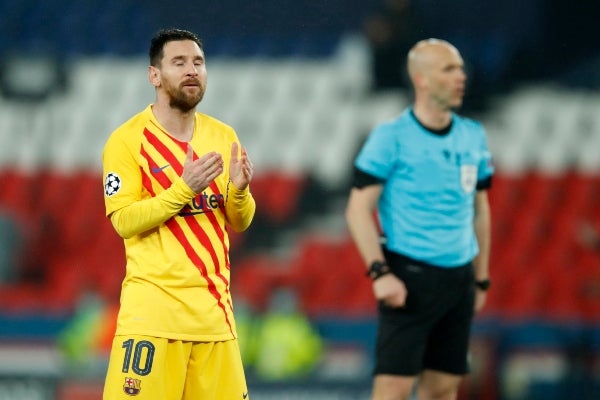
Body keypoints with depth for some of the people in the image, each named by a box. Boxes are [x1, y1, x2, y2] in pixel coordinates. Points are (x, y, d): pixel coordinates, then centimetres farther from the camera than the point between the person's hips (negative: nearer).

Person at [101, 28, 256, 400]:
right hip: (153, 307, -5)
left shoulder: (223, 136, 12)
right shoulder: (128, 140, -4)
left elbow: (239, 223, 15)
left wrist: (239, 189, -7)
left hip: (213, 306, 5)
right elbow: (124, 221, -11)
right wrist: (185, 187, -20)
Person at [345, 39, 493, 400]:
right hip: (409, 276, -5)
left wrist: (481, 279, 15)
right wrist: (379, 272, -17)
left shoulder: (473, 136, 10)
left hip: (458, 277, 6)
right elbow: (358, 209, -7)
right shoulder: (391, 138, -7)